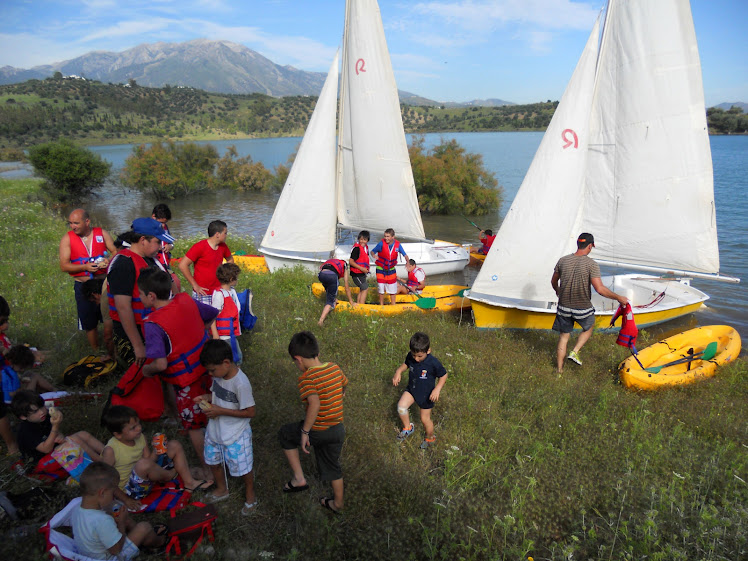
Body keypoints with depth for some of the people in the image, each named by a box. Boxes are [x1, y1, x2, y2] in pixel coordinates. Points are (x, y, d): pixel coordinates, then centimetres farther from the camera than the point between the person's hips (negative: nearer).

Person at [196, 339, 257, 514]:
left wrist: (220, 411, -25)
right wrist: (206, 397, -12)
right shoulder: (219, 375, -9)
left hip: (235, 435, -7)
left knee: (243, 468, 11)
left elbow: (250, 412, -25)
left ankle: (250, 494, 40)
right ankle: (222, 489, 53)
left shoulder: (241, 383, -32)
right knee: (213, 461, 26)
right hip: (215, 429, 8)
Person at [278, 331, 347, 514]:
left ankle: (299, 479, 20)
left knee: (285, 434, 22)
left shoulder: (306, 378, -21)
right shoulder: (335, 368, -1)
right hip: (338, 429, 6)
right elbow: (343, 388, 17)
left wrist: (305, 432, -25)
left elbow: (315, 404, -34)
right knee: (332, 466, 27)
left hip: (317, 431, -6)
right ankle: (337, 503, 43)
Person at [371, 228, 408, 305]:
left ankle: (393, 305, 27)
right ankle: (381, 305, 25)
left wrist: (407, 262, -24)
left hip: (391, 270, 2)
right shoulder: (381, 244, -18)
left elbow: (405, 255, -6)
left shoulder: (397, 245, -11)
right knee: (381, 288, 6)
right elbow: (372, 251, -9)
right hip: (381, 269, -2)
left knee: (393, 288, 10)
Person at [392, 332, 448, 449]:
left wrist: (437, 389, -26)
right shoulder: (410, 357, -15)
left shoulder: (433, 363, -28)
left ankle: (430, 438, 42)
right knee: (401, 406, -18)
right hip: (411, 390, 4)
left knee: (425, 419, 11)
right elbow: (406, 364, 7)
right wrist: (398, 371, -11)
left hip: (426, 394, -4)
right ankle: (408, 428, 11)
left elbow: (443, 375, -14)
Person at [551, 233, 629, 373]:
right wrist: (618, 297, -9)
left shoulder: (563, 260, -3)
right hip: (583, 309, -3)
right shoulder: (591, 264, -16)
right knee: (589, 328, 30)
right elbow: (600, 289, -22)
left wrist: (557, 291, 32)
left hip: (564, 307, 3)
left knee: (563, 337, 17)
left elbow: (554, 281, 11)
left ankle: (559, 370, 24)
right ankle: (575, 352, 15)